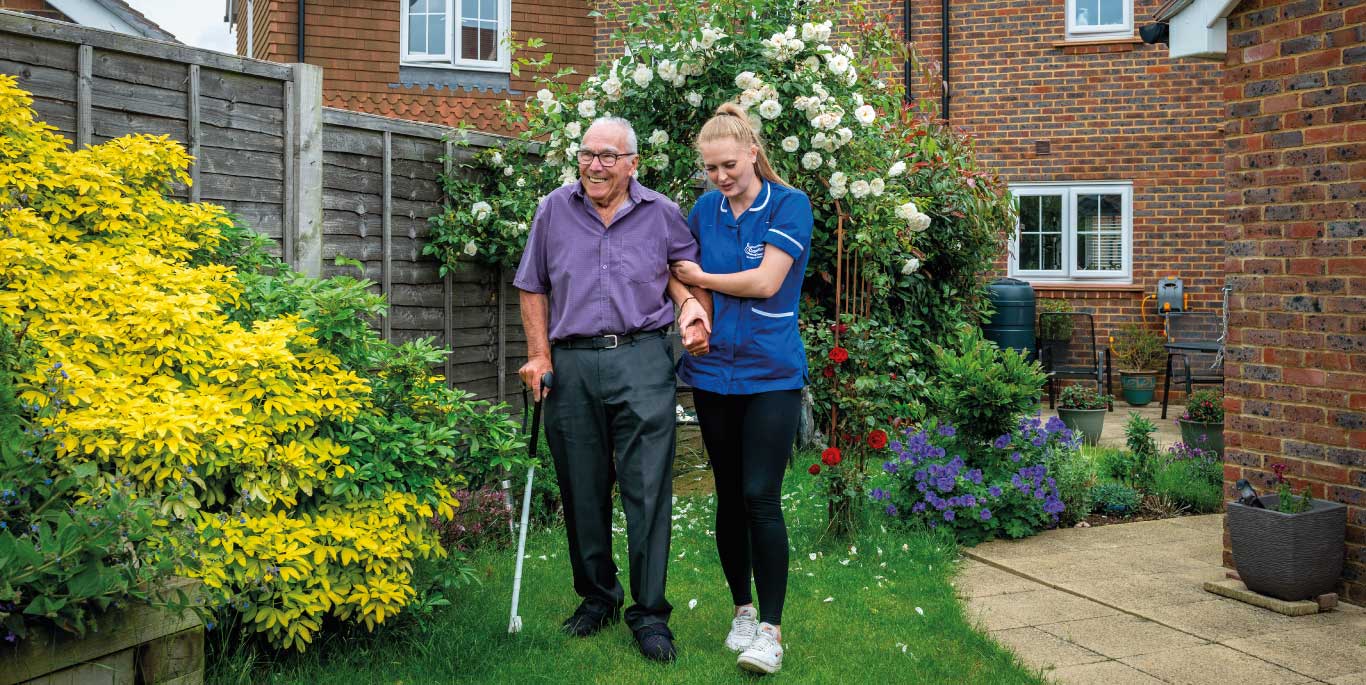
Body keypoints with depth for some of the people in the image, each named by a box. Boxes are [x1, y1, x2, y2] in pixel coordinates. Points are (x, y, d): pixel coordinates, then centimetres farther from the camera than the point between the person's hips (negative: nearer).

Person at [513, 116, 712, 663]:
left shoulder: (661, 213, 8)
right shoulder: (554, 210, 11)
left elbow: (685, 273, 12)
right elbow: (533, 288, 15)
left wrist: (692, 308, -11)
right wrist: (538, 355, 7)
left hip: (641, 361, -2)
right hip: (572, 366, 2)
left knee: (648, 489, -4)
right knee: (582, 490, 9)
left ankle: (650, 613, 8)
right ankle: (596, 597, 28)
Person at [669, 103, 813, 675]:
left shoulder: (789, 205, -5)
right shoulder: (705, 209, 8)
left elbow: (766, 282, -13)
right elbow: (682, 275, 21)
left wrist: (702, 278, -3)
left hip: (771, 374, -4)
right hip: (712, 372, 4)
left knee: (761, 499, -9)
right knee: (729, 496, 11)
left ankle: (771, 628, 2)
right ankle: (742, 608, 26)